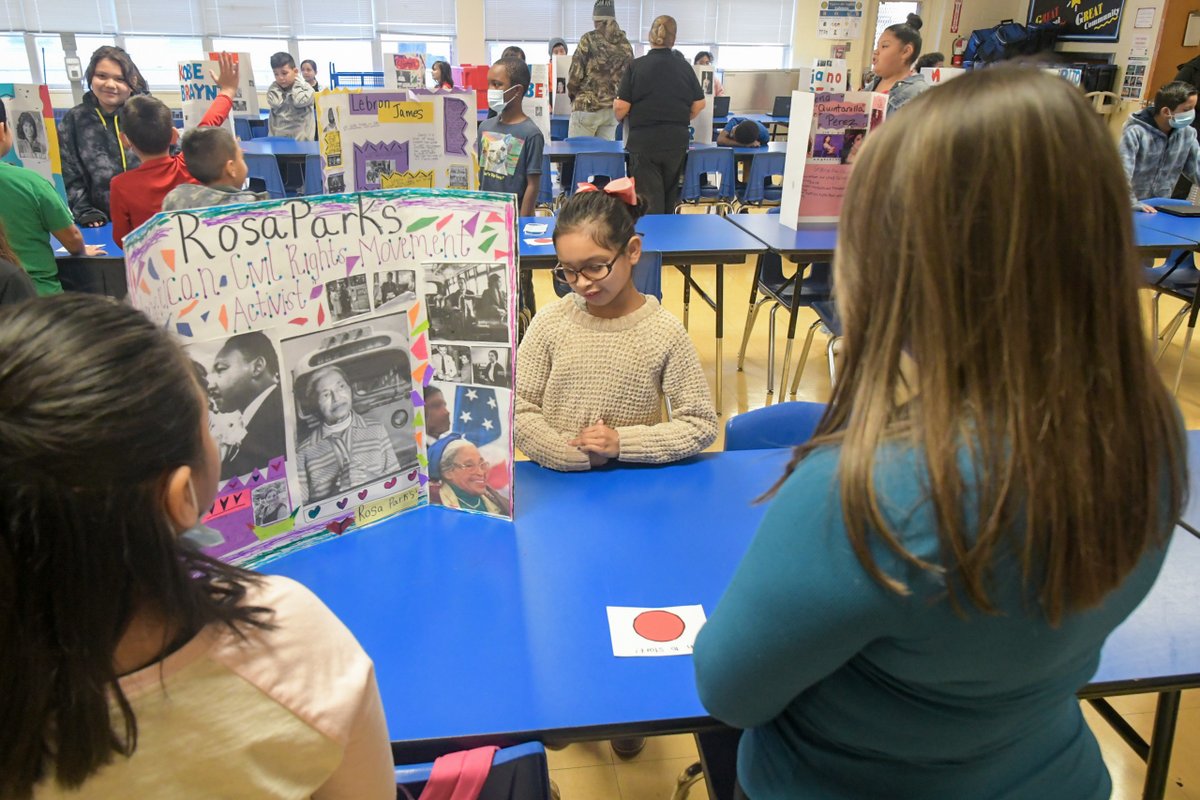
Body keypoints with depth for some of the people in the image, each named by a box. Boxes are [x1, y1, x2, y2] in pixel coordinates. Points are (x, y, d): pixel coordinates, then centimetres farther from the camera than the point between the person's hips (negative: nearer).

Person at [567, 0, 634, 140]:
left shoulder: (589, 39, -6)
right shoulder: (625, 44, 7)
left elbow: (576, 72, -7)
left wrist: (571, 93, 10)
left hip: (587, 106, -5)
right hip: (613, 108, 5)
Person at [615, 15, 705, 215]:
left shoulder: (637, 66, -8)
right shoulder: (685, 67, 2)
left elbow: (621, 107, -12)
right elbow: (699, 105, 6)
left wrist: (619, 116, 10)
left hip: (644, 140, -3)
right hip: (678, 140, 3)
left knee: (650, 200, 0)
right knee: (669, 196, 18)